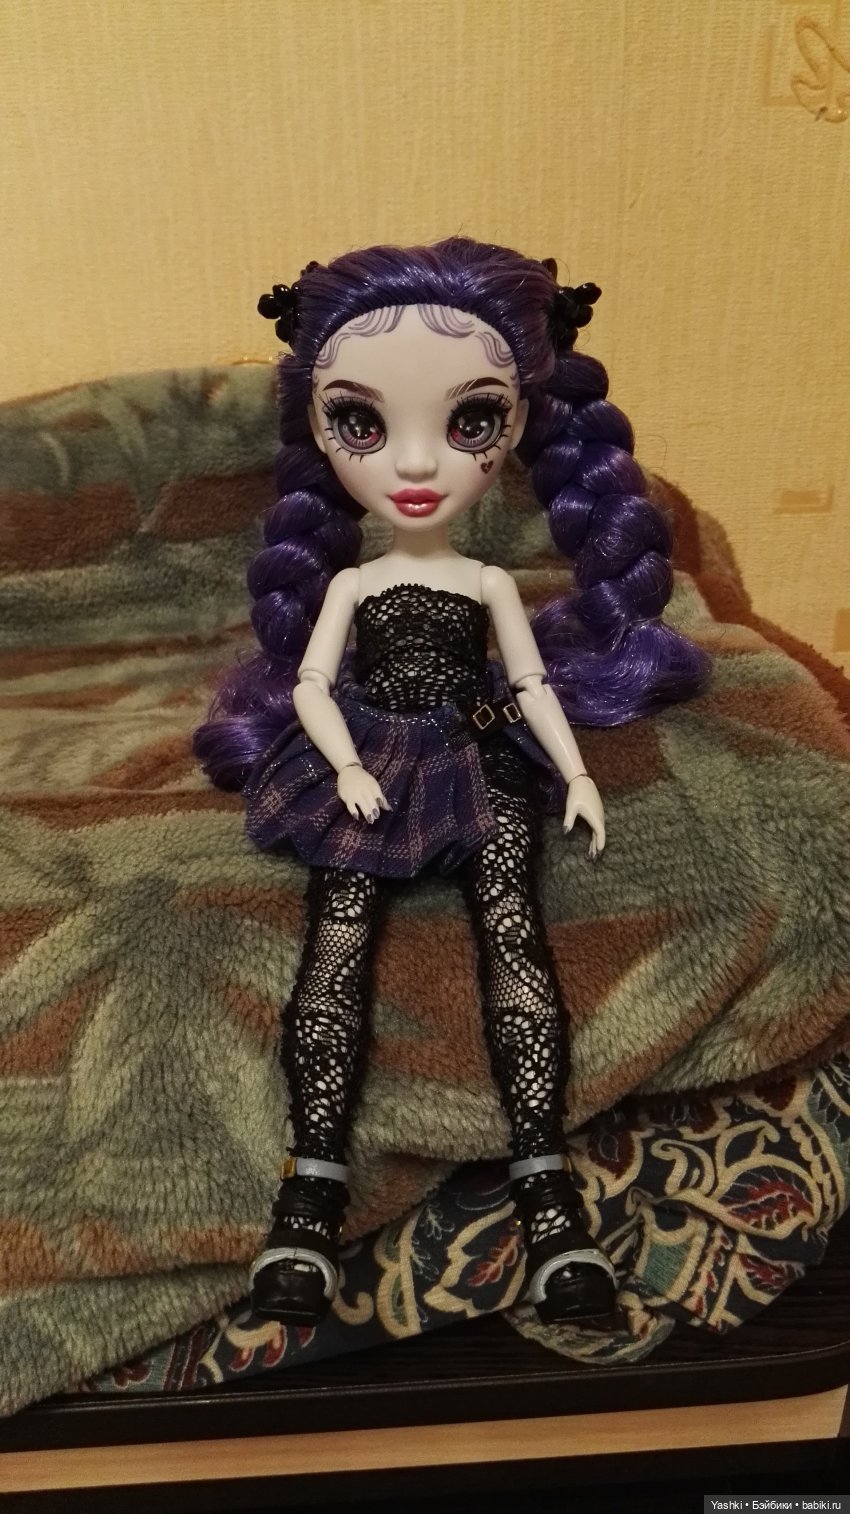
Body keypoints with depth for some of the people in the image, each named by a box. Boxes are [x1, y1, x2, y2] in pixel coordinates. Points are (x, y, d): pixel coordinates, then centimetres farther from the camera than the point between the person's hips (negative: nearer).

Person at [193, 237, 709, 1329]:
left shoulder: (491, 585, 5)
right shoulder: (349, 582, 3)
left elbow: (535, 683, 8)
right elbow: (310, 685, 1)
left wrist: (575, 774, 0)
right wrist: (344, 767, -14)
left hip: (484, 773, 0)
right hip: (370, 776, 0)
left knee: (513, 931, -18)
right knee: (336, 940, -16)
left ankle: (544, 1177, -16)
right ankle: (313, 1183, -13)